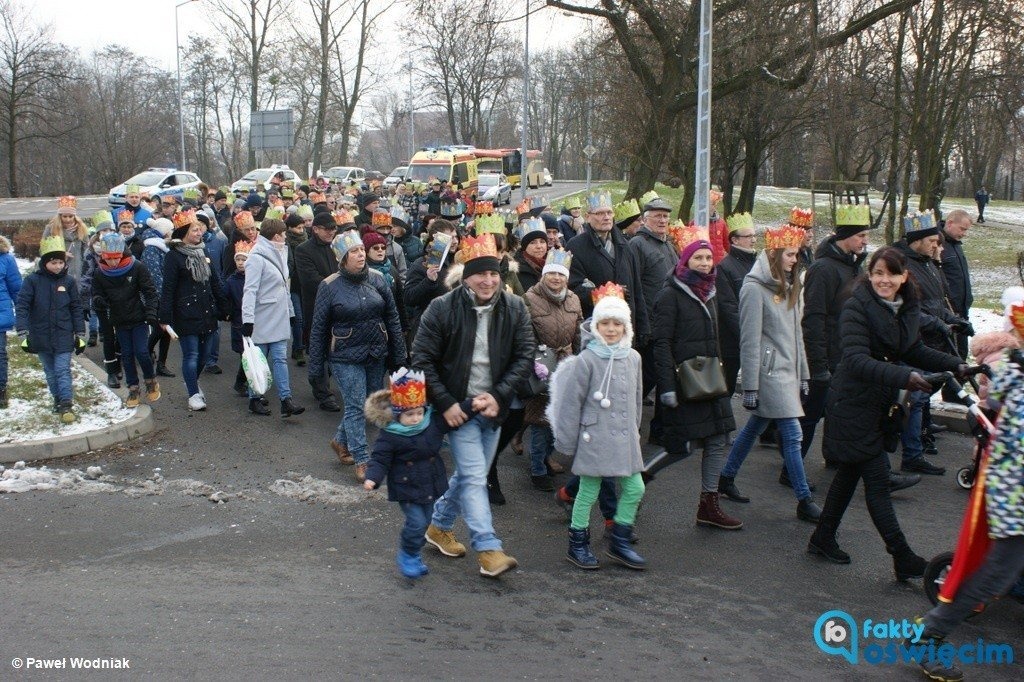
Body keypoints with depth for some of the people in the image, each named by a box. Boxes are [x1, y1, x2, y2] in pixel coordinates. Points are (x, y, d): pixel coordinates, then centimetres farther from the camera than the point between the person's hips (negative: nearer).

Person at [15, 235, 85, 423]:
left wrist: (80, 335, 4)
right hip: (41, 336, 1)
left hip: (64, 336, -1)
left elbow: (76, 309, 4)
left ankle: (66, 404, -6)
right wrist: (23, 334, -12)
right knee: (50, 372, 13)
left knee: (63, 370, -6)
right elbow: (22, 307, -6)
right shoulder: (33, 281, -5)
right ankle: (58, 399, 27)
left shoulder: (69, 281, -1)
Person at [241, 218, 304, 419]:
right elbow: (250, 289, -19)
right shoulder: (257, 257, -14)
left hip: (279, 318, 7)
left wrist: (290, 311, 21)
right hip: (262, 320, -7)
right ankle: (255, 400, 15)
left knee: (280, 359, 1)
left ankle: (286, 400, -2)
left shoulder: (279, 254, 14)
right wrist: (248, 318, -25)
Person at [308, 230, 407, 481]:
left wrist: (398, 354, 4)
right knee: (356, 406, -4)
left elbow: (392, 317, 6)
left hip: (376, 355, 4)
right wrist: (316, 367, -3)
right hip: (346, 357, -4)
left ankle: (341, 441, 36)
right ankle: (362, 462, 4)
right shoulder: (330, 286, -9)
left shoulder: (376, 278, 0)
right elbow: (318, 328, -4)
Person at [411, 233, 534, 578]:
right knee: (475, 476, -9)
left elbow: (524, 356, -1)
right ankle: (488, 550, -5)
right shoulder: (442, 308, -12)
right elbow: (423, 359, -8)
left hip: (493, 406, 4)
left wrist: (498, 395, -13)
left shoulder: (514, 308, -3)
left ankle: (439, 525, 37)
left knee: (468, 474, 15)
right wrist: (445, 404, -13)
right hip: (458, 407, -4)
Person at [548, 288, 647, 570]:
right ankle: (577, 544, 21)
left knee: (635, 488, 7)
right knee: (588, 492, 4)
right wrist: (567, 441, -6)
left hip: (625, 439, 6)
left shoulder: (633, 358, 5)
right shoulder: (586, 360, -12)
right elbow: (571, 403, -9)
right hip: (594, 438, -6)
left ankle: (619, 543, 24)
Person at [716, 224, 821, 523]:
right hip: (769, 371, -8)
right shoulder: (755, 288, -12)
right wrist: (750, 386, -14)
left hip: (787, 370, 8)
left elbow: (796, 333, 16)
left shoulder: (789, 287, 12)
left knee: (755, 426, 16)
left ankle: (726, 479, 29)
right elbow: (749, 341, -13)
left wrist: (803, 375, 16)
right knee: (792, 434, -6)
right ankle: (804, 501, 1)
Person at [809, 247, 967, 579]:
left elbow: (915, 351, 17)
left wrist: (955, 365, 3)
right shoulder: (856, 307, -18)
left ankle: (823, 538, 32)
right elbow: (857, 360, -27)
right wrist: (903, 376, -39)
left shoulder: (908, 309, 5)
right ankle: (903, 559, -1)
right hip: (854, 404, -8)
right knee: (878, 478, -6)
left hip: (882, 406, 8)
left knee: (851, 472, 17)